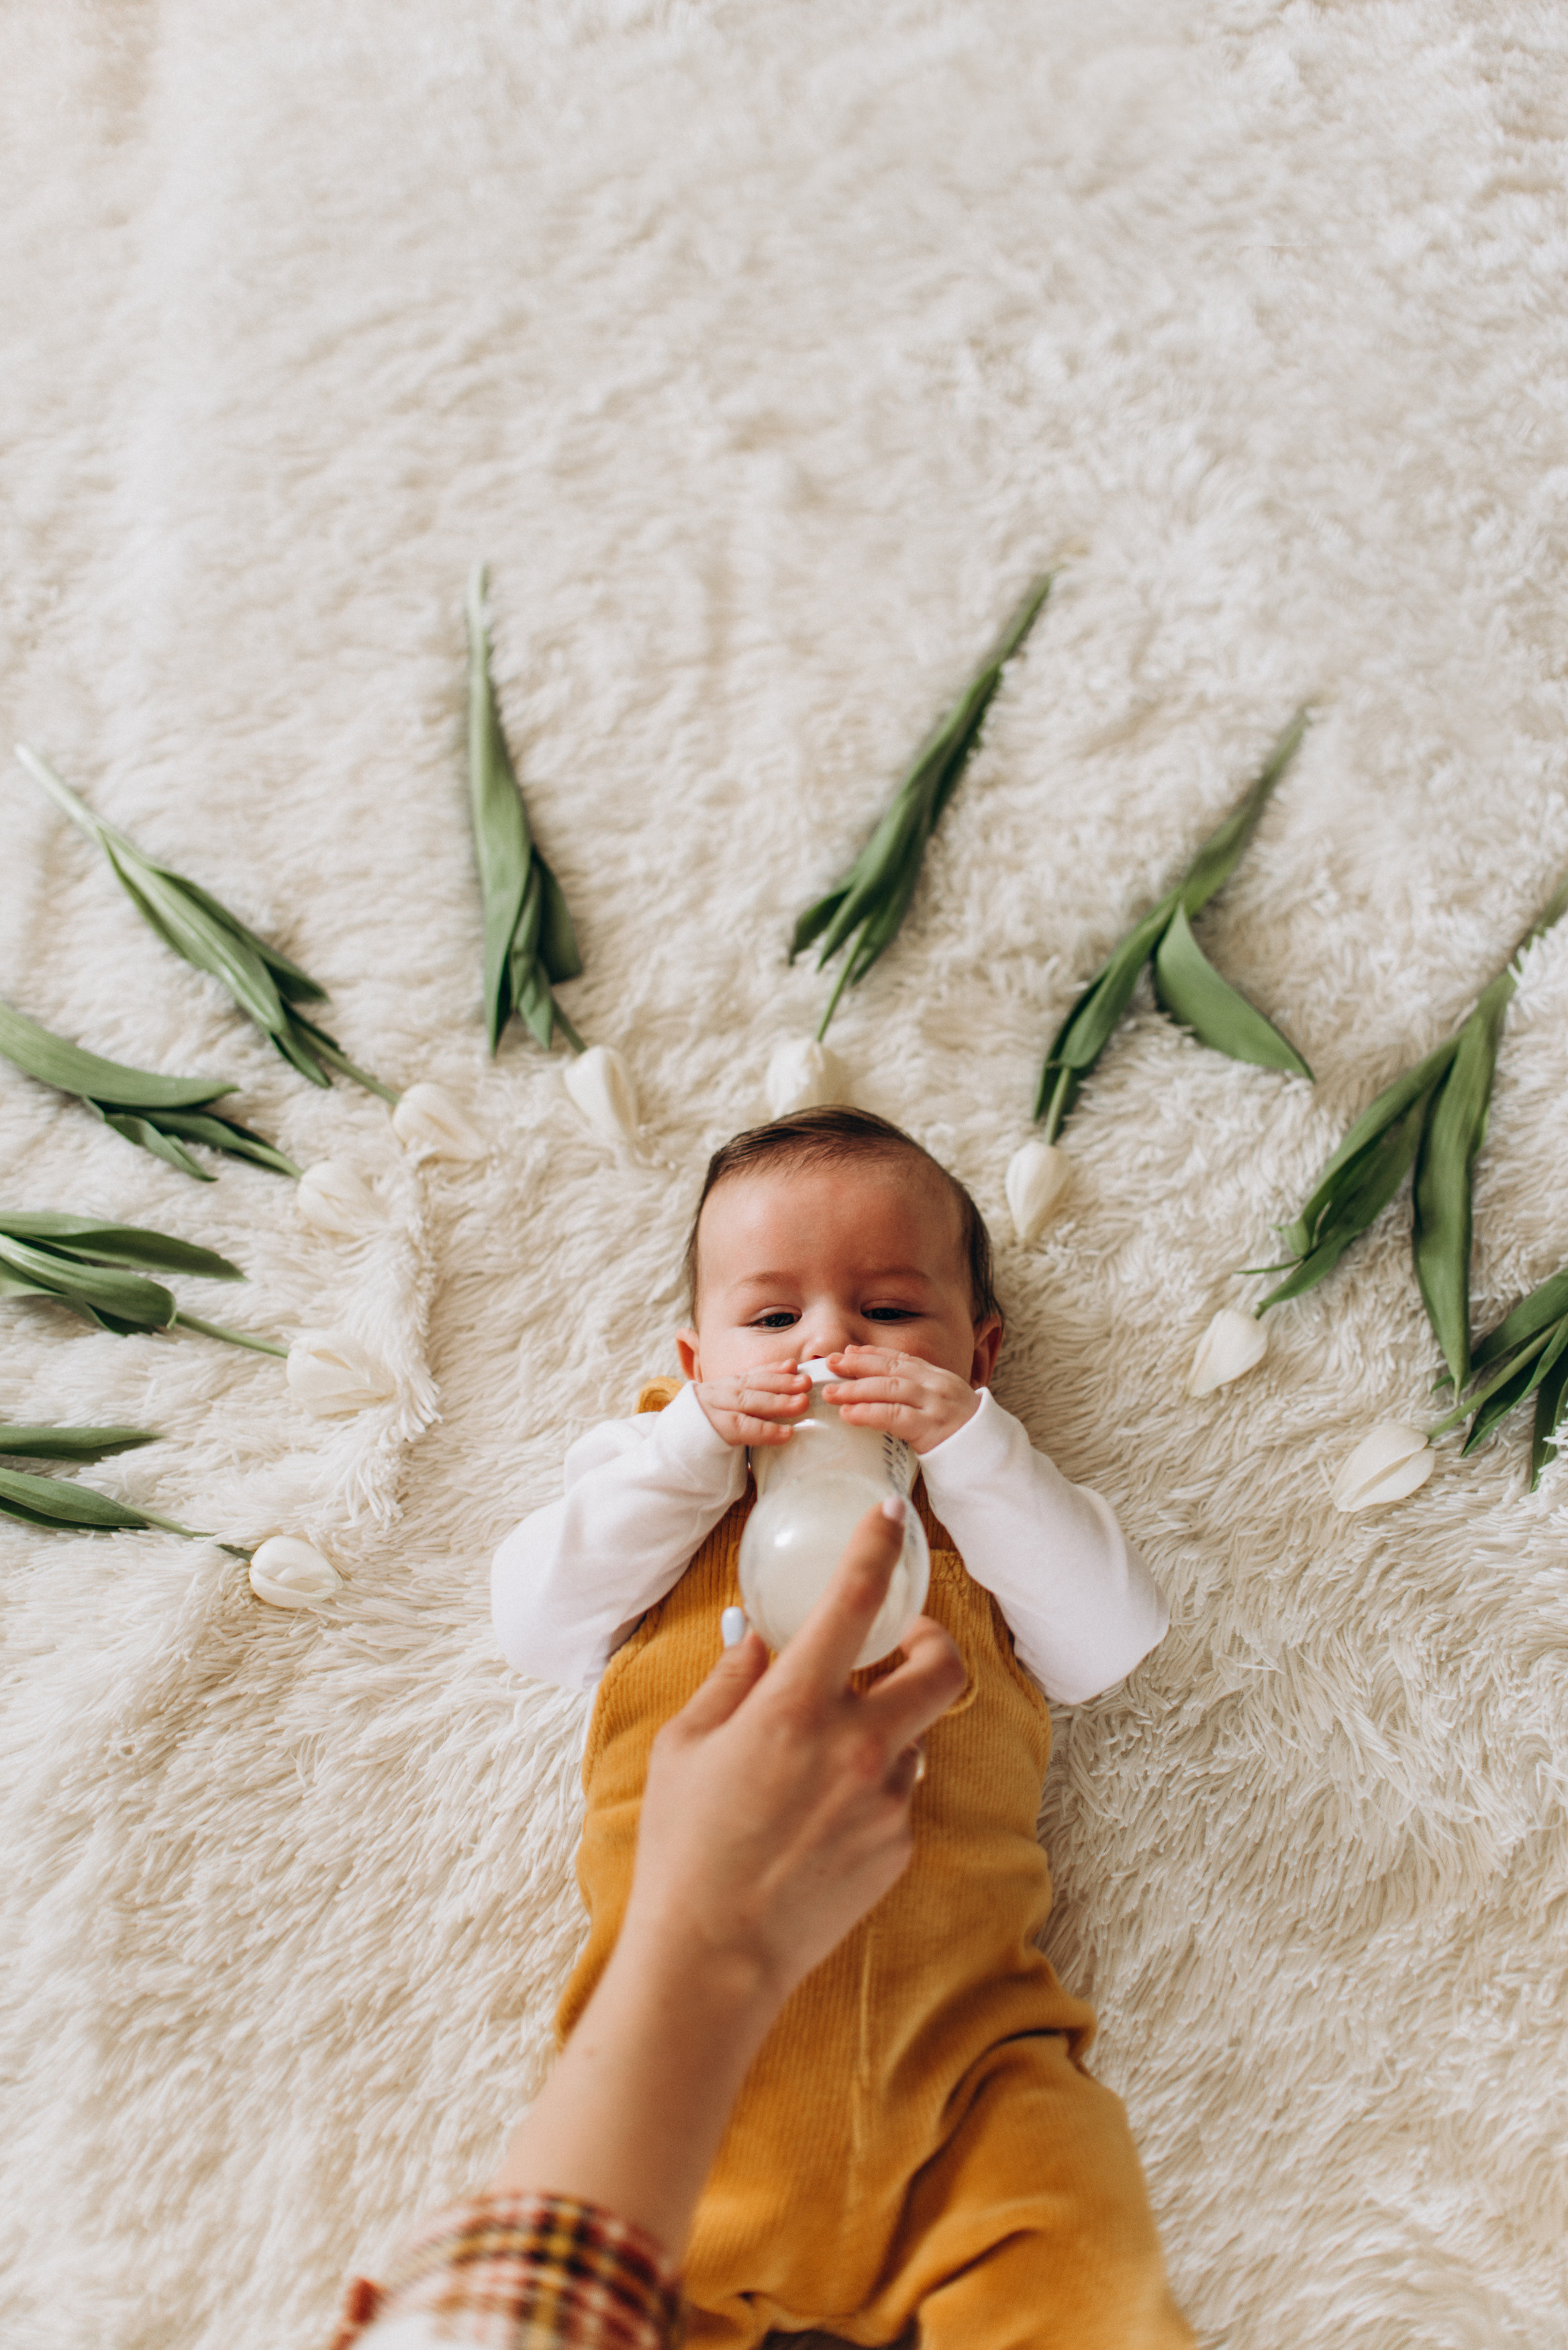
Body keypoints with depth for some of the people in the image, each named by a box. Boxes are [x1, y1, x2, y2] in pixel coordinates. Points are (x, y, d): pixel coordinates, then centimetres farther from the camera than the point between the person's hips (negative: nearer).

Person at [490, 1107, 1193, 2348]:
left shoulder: (994, 1502, 18)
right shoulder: (656, 1485, 18)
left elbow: (1112, 1636, 1)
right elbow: (534, 1621, 3)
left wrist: (966, 1445, -9)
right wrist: (695, 1442, -6)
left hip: (957, 2038, 0)